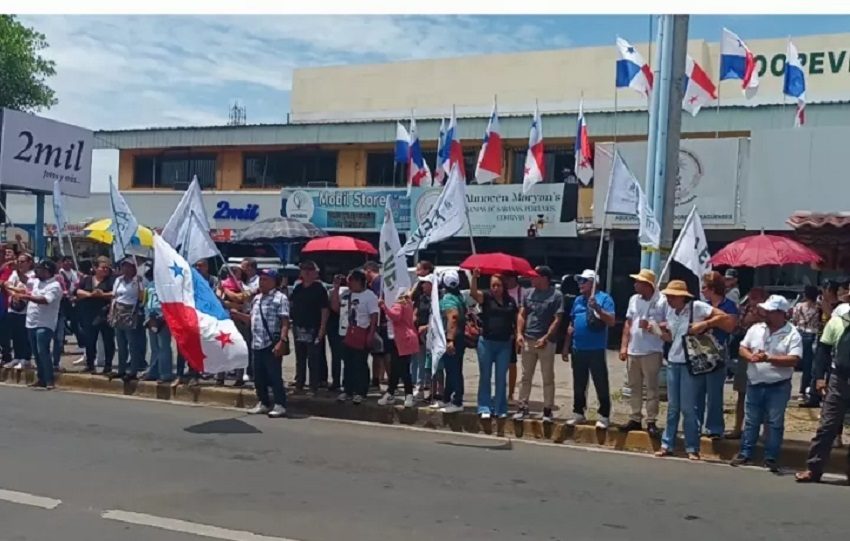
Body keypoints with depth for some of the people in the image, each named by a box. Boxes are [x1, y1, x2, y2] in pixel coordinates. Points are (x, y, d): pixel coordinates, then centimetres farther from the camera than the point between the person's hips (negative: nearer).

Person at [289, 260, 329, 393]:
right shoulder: (297, 288, 12)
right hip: (298, 329, 6)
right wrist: (293, 324, 11)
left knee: (313, 360, -2)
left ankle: (314, 387, 4)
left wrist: (322, 329, -15)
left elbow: (325, 310, -9)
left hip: (313, 329, -6)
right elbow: (291, 305, 20)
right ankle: (299, 384, 21)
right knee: (299, 359, 13)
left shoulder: (319, 289, -5)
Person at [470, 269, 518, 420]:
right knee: (485, 376, 4)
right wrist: (475, 277, -34)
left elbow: (516, 319, 14)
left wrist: (516, 334, -1)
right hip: (486, 342, -2)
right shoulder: (486, 297, -1)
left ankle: (500, 408, 14)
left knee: (501, 378, 6)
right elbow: (473, 292, -20)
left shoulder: (510, 301, 7)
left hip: (505, 344, 2)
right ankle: (484, 408, 10)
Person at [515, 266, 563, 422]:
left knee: (548, 378, 4)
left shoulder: (556, 296, -5)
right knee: (526, 377, 10)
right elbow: (521, 315, 10)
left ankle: (547, 410, 10)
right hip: (528, 340, 4)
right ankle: (523, 407, 17)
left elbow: (557, 320, -9)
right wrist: (519, 333, -4)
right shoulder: (527, 293, 8)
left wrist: (545, 338, -17)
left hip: (546, 342, -4)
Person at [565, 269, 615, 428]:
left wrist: (597, 308, -25)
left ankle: (604, 416, 6)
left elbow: (611, 322, -13)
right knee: (579, 385, 13)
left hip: (596, 350, -6)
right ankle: (578, 413, 23)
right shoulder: (578, 300, 15)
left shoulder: (604, 298, -4)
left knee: (601, 385, -1)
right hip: (578, 349, 6)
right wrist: (566, 346, 16)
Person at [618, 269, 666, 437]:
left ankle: (651, 422, 3)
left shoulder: (662, 301, -8)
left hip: (652, 351, -6)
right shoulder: (634, 299, 11)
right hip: (633, 351, 6)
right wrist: (624, 346, 9)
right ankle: (635, 419, 20)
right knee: (635, 387, 12)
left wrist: (654, 327, -22)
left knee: (651, 388, -1)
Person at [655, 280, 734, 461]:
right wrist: (661, 331, -6)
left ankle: (692, 448, 9)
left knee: (688, 407, -2)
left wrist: (704, 324, -24)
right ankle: (667, 445, 18)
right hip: (673, 362, 6)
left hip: (689, 363, -6)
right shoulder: (670, 311, 6)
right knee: (672, 406, 11)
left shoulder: (697, 307, -13)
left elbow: (724, 317, -15)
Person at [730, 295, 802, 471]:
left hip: (778, 387, -4)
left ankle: (771, 458, 10)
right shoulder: (756, 328, 4)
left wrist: (769, 358, -27)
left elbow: (794, 359, -19)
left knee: (775, 423, 3)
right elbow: (742, 348, 8)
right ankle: (745, 453, 21)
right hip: (754, 384, 4)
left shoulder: (792, 334, -10)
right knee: (750, 421, 12)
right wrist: (751, 357, -15)